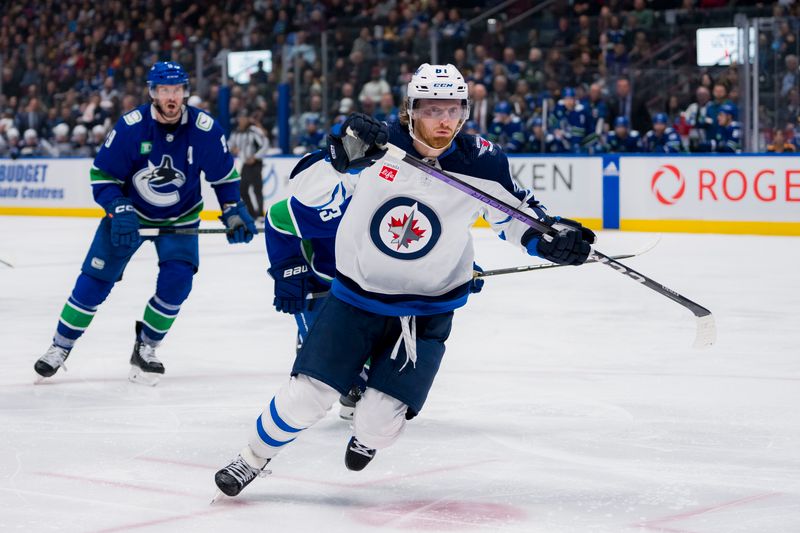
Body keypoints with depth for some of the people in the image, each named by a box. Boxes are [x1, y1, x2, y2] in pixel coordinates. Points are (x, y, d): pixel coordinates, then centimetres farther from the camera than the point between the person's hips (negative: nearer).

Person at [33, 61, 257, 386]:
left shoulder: (205, 129, -20)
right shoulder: (131, 126, -22)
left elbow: (224, 174, -3)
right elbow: (102, 175, -14)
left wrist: (233, 212, -10)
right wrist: (119, 211, -26)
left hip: (180, 218, 1)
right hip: (129, 210, -1)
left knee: (176, 281, -16)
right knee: (95, 278, -4)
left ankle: (145, 349, 6)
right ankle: (60, 346, 12)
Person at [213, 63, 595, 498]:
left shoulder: (482, 164, -11)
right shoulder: (374, 144, -14)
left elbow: (516, 213, 5)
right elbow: (308, 200, -11)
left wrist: (553, 237, -14)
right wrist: (340, 161, -29)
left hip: (428, 311, 0)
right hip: (356, 294, 0)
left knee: (379, 423, -6)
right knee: (307, 396, -5)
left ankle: (367, 435, 31)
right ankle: (254, 458, 21)